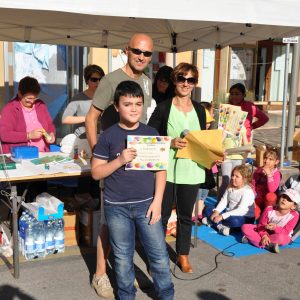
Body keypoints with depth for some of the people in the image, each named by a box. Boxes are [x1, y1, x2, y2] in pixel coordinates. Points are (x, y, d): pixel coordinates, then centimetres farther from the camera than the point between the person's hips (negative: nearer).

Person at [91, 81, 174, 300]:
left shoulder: (151, 133, 0)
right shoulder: (108, 136, -5)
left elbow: (160, 170, 3)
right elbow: (96, 173, -4)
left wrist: (157, 201, -5)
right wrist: (120, 160, -19)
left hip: (146, 204, 1)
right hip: (117, 207, -1)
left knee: (160, 255, 6)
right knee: (123, 257, 12)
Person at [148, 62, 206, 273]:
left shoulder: (199, 109, 7)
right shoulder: (163, 108, -5)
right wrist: (170, 143, -19)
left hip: (191, 170, 4)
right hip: (167, 169, -3)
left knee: (186, 215, 15)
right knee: (162, 215, 6)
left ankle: (183, 256, 32)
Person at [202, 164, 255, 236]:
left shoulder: (248, 191, -20)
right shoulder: (230, 188, 4)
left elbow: (241, 210, -27)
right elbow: (223, 201, 2)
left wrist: (222, 216, -30)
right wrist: (216, 211, -19)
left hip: (244, 218, -8)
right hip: (229, 213, 8)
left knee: (233, 220, -42)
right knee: (207, 209, -2)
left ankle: (212, 222, -19)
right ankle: (220, 226, -24)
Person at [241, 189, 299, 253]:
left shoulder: (294, 215, -19)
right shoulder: (269, 210, -14)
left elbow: (285, 232, -20)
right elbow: (261, 225, -11)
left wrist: (275, 228, -40)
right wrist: (264, 235, -30)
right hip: (266, 232, 2)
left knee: (280, 238, -42)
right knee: (245, 227, -18)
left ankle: (251, 239, -31)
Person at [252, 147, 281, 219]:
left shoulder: (276, 173, -13)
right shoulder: (258, 170, -1)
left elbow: (272, 190, -27)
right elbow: (252, 185, 1)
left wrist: (269, 174, -32)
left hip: (268, 200, 0)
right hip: (258, 199, 0)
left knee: (270, 196, -37)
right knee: (255, 214, -29)